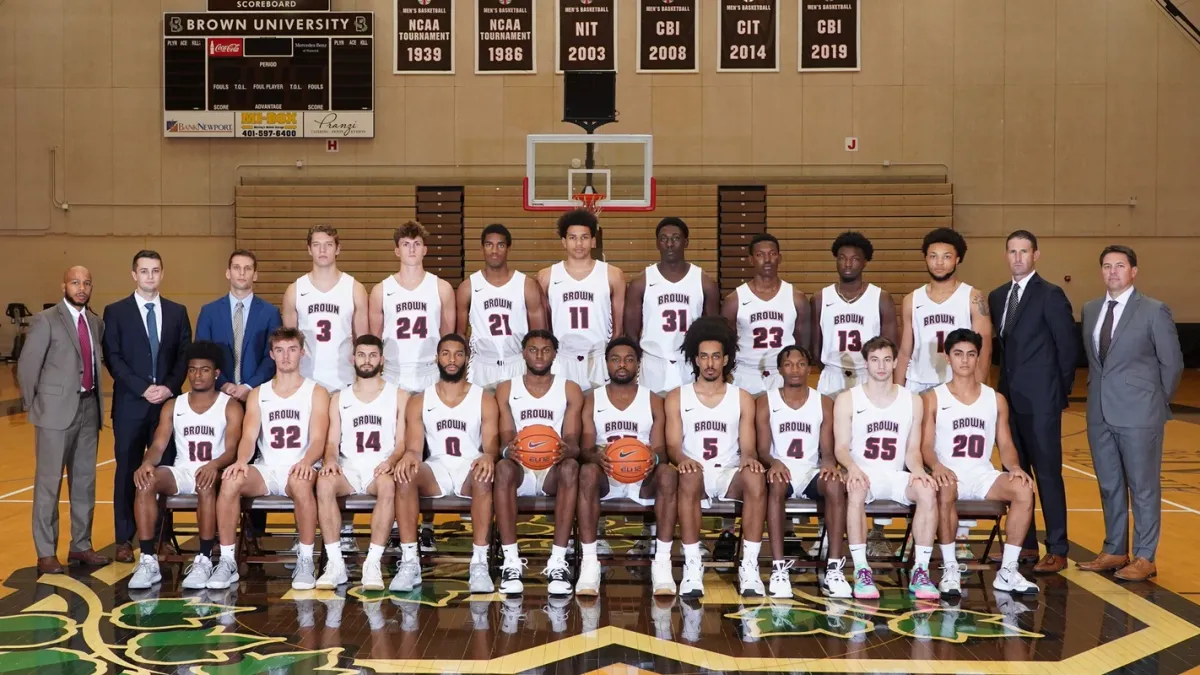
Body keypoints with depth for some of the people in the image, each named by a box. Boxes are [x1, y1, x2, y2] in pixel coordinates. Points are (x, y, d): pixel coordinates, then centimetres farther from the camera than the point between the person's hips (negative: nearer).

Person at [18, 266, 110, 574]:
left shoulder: (96, 323, 11)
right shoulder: (45, 320, -7)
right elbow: (27, 366, -6)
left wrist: (96, 400, 10)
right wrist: (34, 406, -1)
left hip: (89, 409, 6)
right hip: (57, 410, -6)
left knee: (85, 481, 11)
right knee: (49, 482, 0)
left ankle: (81, 545, 22)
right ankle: (46, 553, 6)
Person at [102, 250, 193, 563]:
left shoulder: (177, 312, 11)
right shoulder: (116, 311, 3)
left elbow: (185, 355, 6)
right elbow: (112, 358, -4)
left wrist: (169, 387, -10)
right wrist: (143, 388, -13)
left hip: (168, 400, 2)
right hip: (130, 403, -2)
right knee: (128, 471, 3)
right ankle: (125, 539, 10)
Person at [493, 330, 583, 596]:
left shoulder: (570, 390, 11)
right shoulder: (506, 390, 12)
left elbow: (571, 439, 0)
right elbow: (506, 438, 2)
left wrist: (567, 449, -26)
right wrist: (510, 448, -25)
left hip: (554, 471, 0)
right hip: (520, 471, 0)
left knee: (570, 467, -35)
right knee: (503, 467, -35)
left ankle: (558, 562, -37)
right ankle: (511, 562, -36)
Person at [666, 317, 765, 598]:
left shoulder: (742, 398, 12)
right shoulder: (677, 397, 10)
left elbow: (747, 447, 5)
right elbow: (672, 445, 1)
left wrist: (749, 459, -21)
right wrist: (682, 459, -24)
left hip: (730, 475, 1)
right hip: (695, 474, -1)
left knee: (756, 477, -34)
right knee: (689, 477, -38)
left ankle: (749, 566, -31)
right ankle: (693, 566, -34)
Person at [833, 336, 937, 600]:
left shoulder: (912, 400, 12)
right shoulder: (847, 400, 4)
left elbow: (913, 449, 10)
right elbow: (841, 447, -2)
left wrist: (917, 469, -13)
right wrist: (852, 467, -24)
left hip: (896, 476, 2)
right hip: (862, 474, -2)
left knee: (927, 490, -30)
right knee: (856, 491, -38)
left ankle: (920, 572, -24)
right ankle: (861, 571, -32)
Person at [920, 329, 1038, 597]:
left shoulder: (996, 399, 15)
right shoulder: (932, 398, 6)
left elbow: (1005, 444, 12)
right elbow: (926, 445, -1)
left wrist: (1014, 467, -10)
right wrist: (936, 466, -23)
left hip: (983, 475, 3)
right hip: (949, 475, -3)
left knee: (1024, 490, -27)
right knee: (946, 491, -39)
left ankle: (1007, 570, -19)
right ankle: (950, 569, -26)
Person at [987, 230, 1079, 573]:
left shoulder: (1050, 295, -7)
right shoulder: (997, 297, 12)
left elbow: (1069, 346, -7)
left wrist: (1059, 391, -4)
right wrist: (1005, 383, 7)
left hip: (1040, 400, -7)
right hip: (1009, 397, 7)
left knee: (1048, 473, -3)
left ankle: (1057, 551, 4)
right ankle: (1025, 544, 20)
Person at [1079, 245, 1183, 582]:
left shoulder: (1154, 311, -7)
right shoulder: (1090, 310, 9)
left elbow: (1172, 363, -3)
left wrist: (1157, 403, 2)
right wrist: (1099, 391, 12)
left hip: (1138, 414, -6)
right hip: (1100, 412, 6)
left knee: (1143, 487, 2)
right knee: (1109, 486, 13)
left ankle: (1144, 558, 10)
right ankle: (1115, 551, 24)